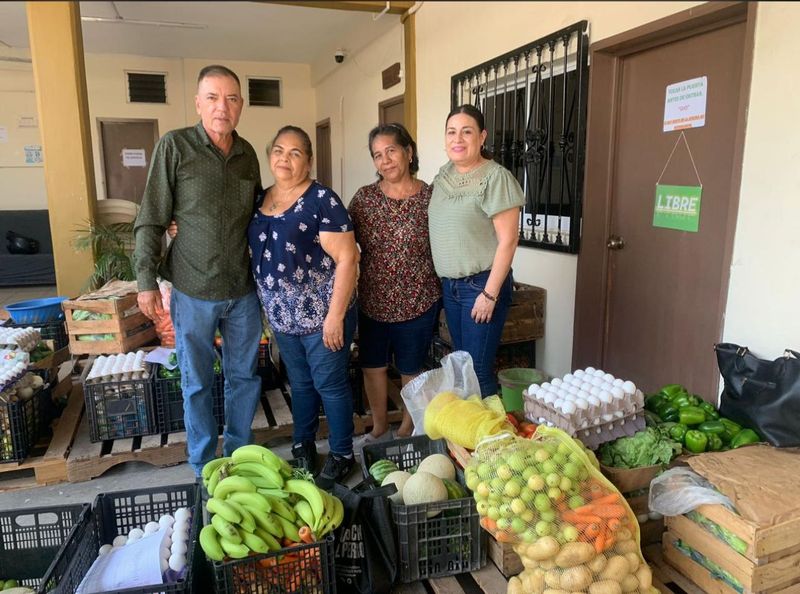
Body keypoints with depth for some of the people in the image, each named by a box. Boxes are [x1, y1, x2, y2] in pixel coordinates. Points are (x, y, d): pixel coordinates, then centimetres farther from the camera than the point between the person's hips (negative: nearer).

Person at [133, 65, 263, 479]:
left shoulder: (247, 153, 4)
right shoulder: (174, 146, -7)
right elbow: (151, 220, -6)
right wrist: (146, 281, -8)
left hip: (244, 289, 4)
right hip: (193, 290, -3)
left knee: (244, 376, 14)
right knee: (197, 382, 10)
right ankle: (204, 467, 28)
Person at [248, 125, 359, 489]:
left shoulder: (322, 200, -13)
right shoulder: (261, 199, 8)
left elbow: (346, 258, -17)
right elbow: (255, 252, 16)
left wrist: (335, 315, -19)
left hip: (321, 314, -6)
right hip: (282, 317, 6)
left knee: (329, 383, 5)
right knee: (299, 383, 19)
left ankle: (342, 455, 23)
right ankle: (302, 446, 37)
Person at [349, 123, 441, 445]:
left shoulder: (430, 197, -8)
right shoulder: (364, 197, -1)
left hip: (417, 303, -3)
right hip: (372, 301, 3)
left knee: (411, 369, 13)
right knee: (372, 366, 16)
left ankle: (407, 428, 37)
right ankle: (378, 426, 39)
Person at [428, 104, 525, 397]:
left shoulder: (496, 178, -13)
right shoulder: (443, 175, 9)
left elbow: (508, 240, -16)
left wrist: (490, 294, -18)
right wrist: (444, 280, 13)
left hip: (482, 284, -7)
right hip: (449, 285, 7)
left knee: (478, 371, -2)